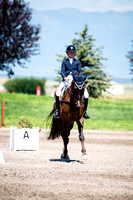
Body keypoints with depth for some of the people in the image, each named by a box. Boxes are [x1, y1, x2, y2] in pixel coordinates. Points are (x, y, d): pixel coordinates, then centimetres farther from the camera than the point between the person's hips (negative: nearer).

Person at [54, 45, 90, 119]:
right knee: (58, 91, -26)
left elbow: (80, 71, 6)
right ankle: (57, 110, -19)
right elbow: (62, 71, 3)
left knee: (86, 93, -18)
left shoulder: (78, 62, 16)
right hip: (66, 79, -1)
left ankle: (84, 111, -5)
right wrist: (64, 77, -18)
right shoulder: (64, 62, 14)